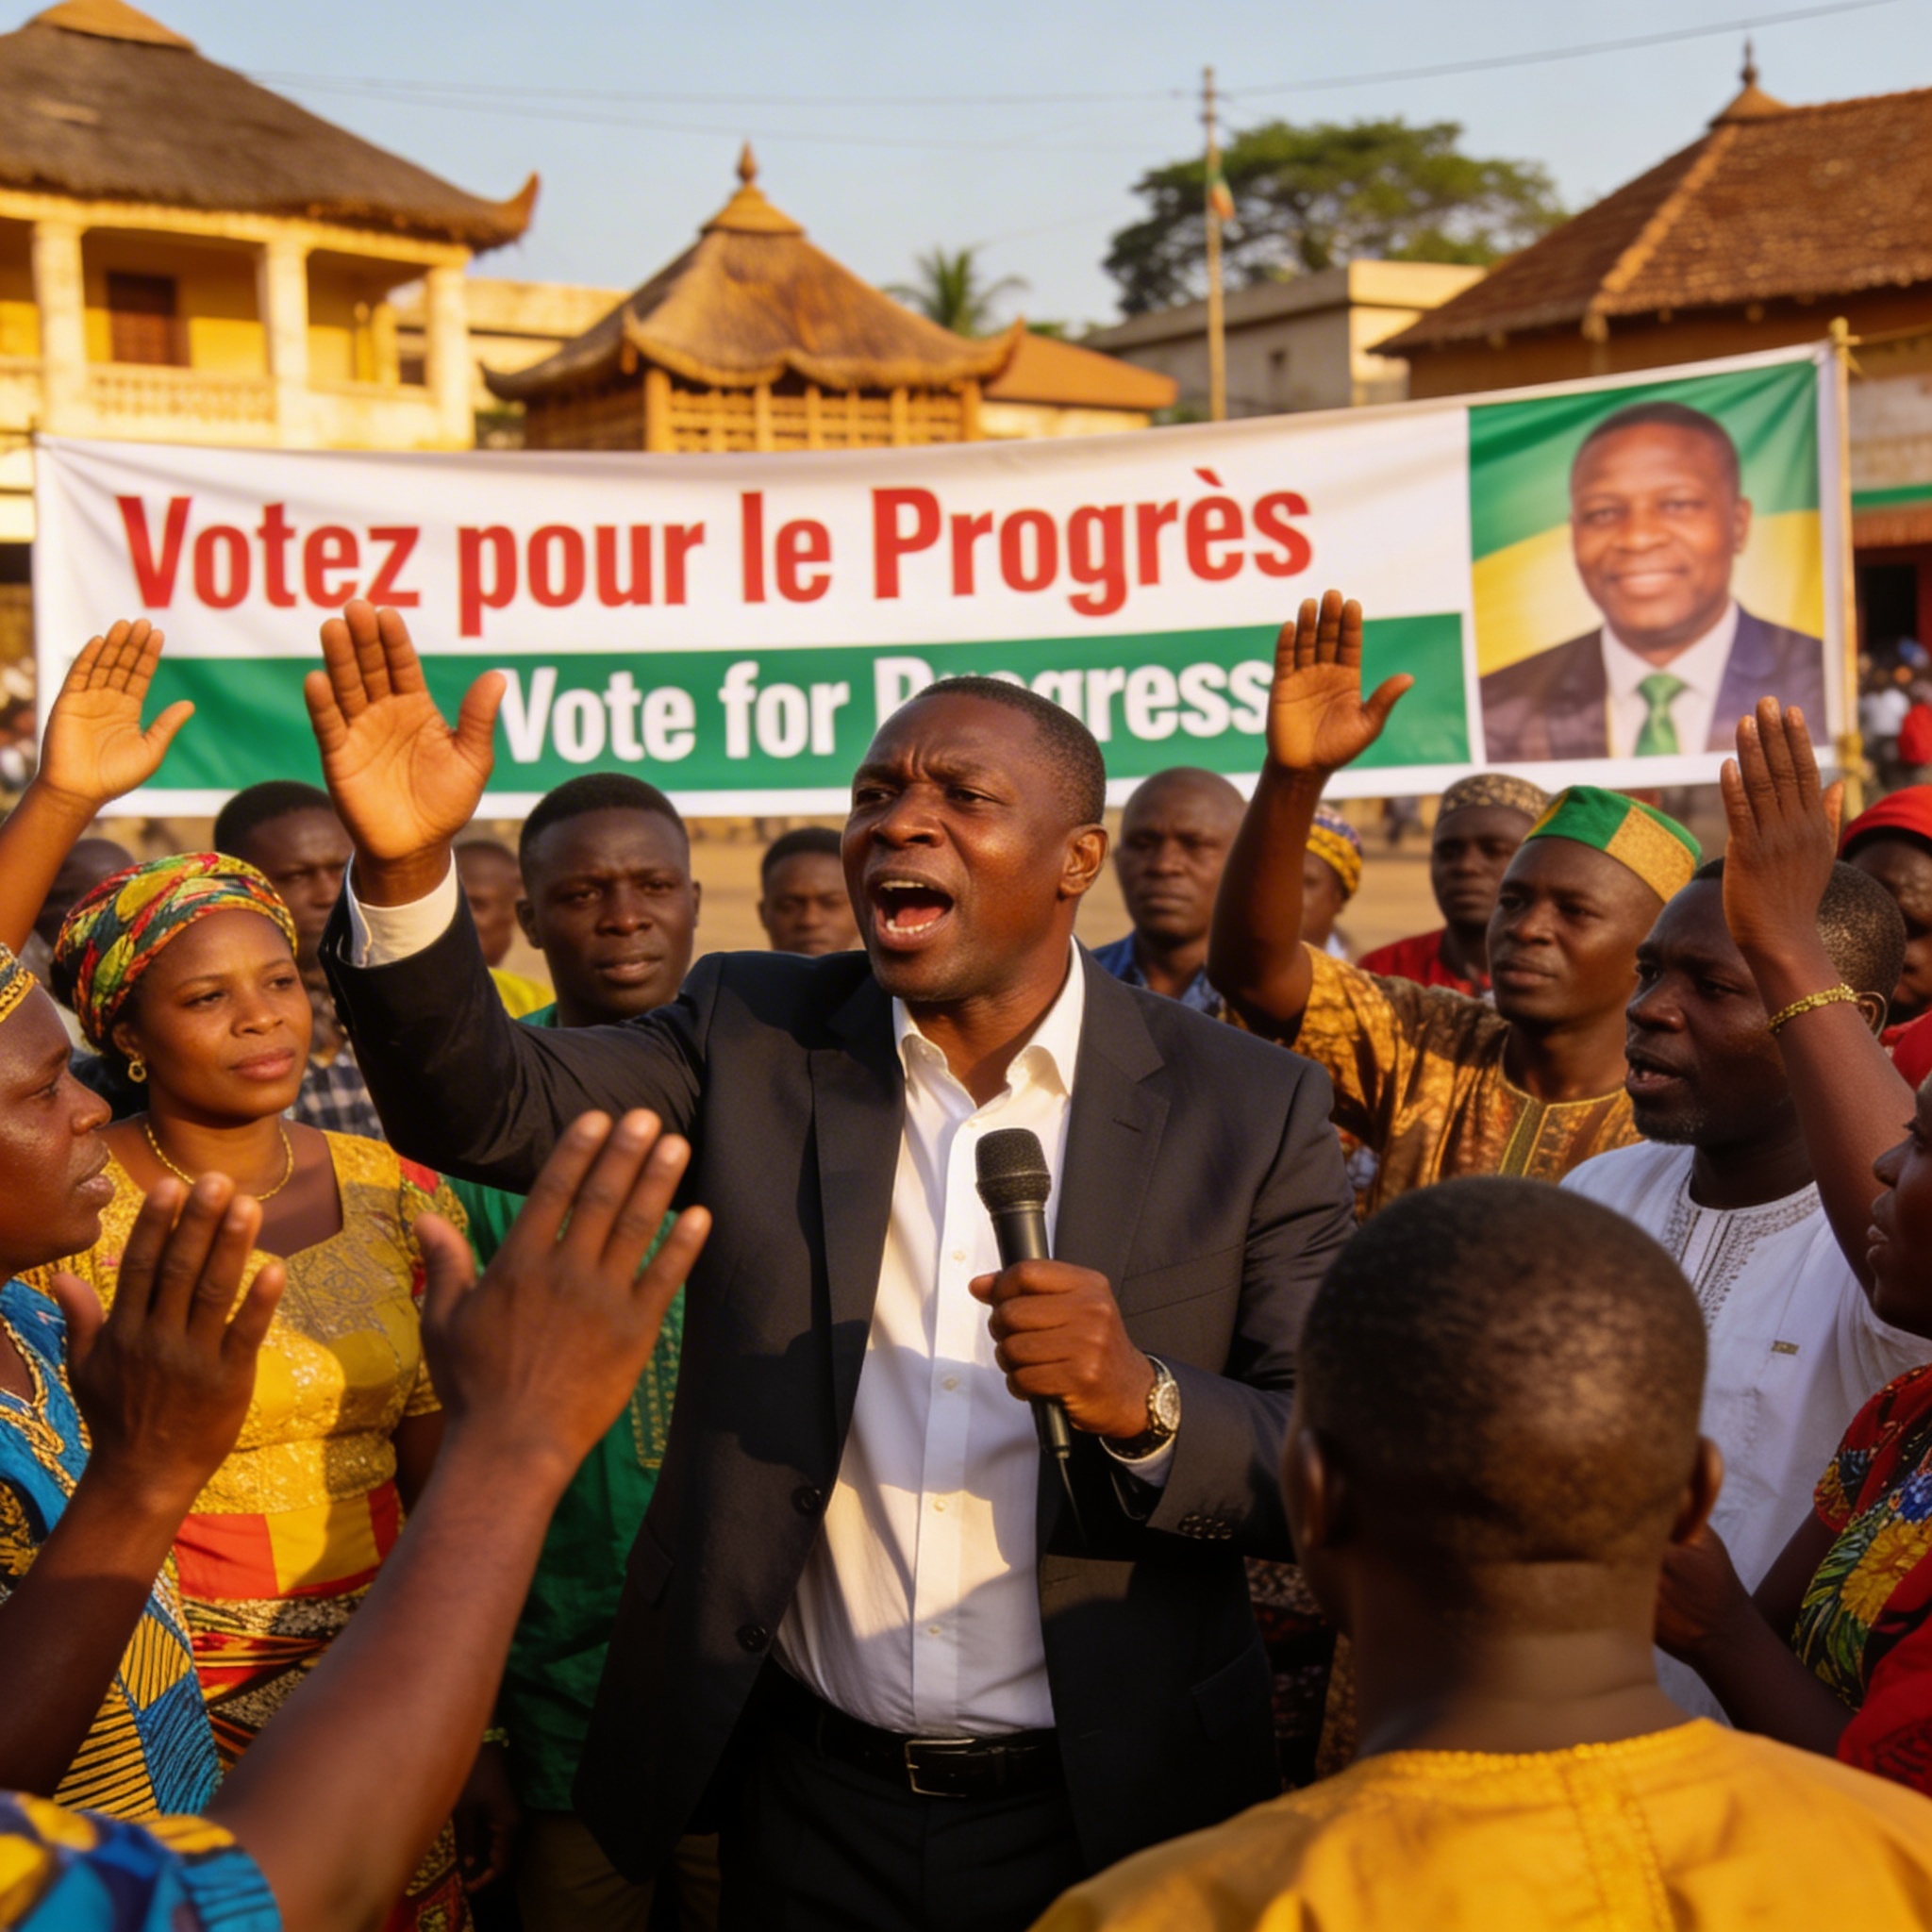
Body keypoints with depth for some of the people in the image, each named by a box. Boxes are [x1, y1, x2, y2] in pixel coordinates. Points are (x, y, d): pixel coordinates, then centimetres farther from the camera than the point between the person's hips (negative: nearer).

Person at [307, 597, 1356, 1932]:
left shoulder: (1250, 1109, -8)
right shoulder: (752, 1039, -3)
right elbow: (484, 1104, -13)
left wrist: (1143, 1404, -28)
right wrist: (408, 869, -30)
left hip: (1109, 1813, -1)